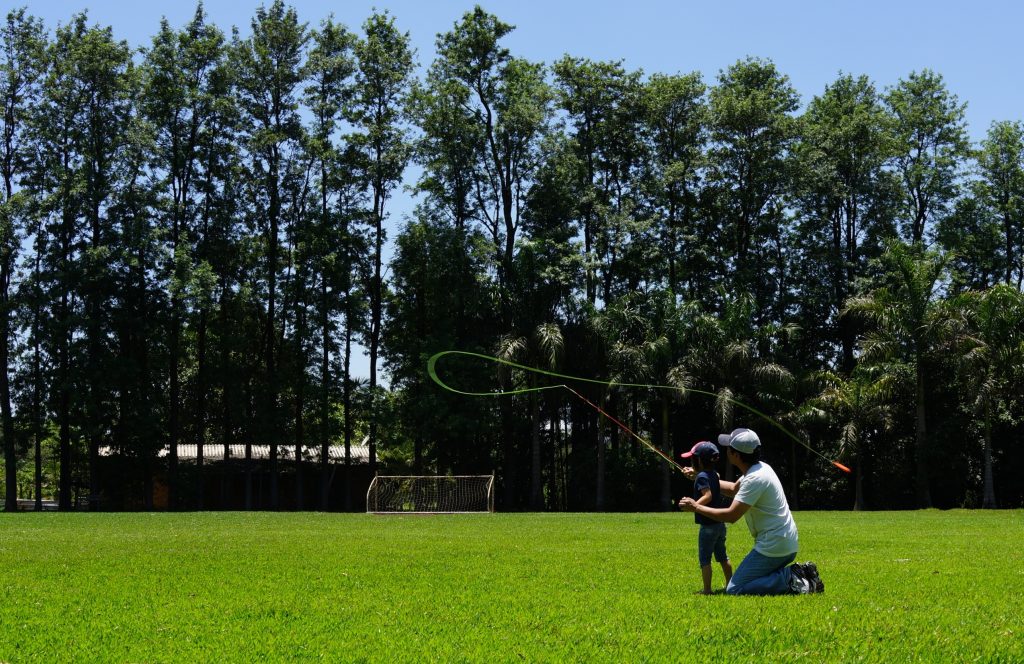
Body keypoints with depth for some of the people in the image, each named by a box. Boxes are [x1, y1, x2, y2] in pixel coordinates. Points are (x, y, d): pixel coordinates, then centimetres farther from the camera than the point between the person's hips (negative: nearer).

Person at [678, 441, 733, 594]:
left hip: (708, 525, -9)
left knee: (704, 559, -3)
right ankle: (730, 585, 25)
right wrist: (694, 475, 32)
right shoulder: (713, 474, 10)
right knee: (722, 557, 19)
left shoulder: (702, 476, -16)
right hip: (719, 524, 9)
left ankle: (707, 589, -4)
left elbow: (707, 496, -28)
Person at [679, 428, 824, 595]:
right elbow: (733, 489, 28)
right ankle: (798, 574, 6)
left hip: (773, 548, -10)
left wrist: (697, 508, -11)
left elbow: (731, 516, -21)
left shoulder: (755, 479, -20)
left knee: (734, 589, -8)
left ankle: (790, 579, -14)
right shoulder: (761, 467, 11)